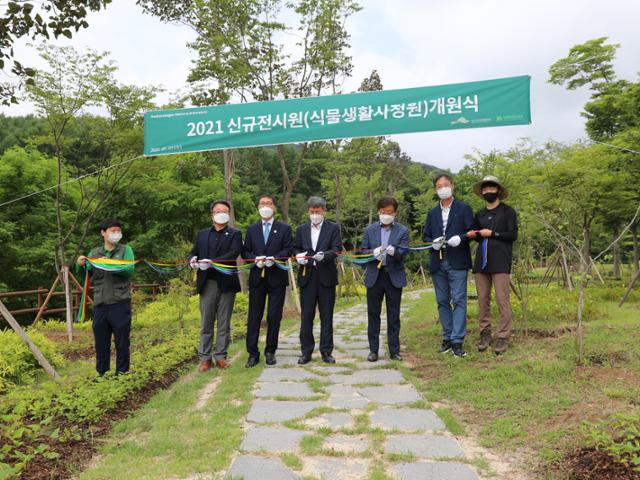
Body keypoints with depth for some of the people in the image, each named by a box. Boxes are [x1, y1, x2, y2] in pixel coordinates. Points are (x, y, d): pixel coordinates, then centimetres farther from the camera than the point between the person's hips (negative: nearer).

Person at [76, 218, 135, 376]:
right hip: (99, 305, 3)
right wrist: (81, 265, -8)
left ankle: (122, 374, 17)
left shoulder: (125, 250, 5)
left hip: (120, 304, -3)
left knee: (122, 342, 4)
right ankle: (102, 374, 24)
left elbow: (130, 270, -10)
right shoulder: (94, 253, 13)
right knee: (101, 342, 11)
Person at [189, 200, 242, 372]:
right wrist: (193, 260, -11)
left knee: (224, 323, 5)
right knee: (206, 323, 5)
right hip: (207, 283, 2)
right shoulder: (202, 234, 16)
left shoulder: (235, 234, 4)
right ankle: (205, 357, 13)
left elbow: (232, 254, -11)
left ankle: (220, 356, 14)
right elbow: (193, 252, 13)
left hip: (226, 283, -2)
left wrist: (211, 262, -22)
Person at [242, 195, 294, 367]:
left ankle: (270, 352, 15)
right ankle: (253, 353, 9)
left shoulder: (284, 228, 5)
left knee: (274, 317, 2)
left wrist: (274, 258, -19)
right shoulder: (252, 229, 13)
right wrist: (255, 259, -11)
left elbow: (288, 249, -3)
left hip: (277, 277, -2)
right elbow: (245, 251, 8)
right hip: (257, 277, 2)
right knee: (254, 316, 2)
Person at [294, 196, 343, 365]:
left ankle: (326, 351, 15)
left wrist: (324, 255, -26)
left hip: (326, 276, -2)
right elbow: (296, 249, 14)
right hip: (307, 276, 2)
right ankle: (306, 352, 14)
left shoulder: (333, 228, 3)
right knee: (306, 316, 4)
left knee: (327, 316, 5)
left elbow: (336, 249, -7)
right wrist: (298, 256, -8)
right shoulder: (301, 229, 12)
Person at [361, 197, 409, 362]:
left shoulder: (402, 231, 2)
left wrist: (394, 251, -30)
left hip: (394, 277, -1)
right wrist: (373, 253, -16)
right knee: (373, 314, 7)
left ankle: (394, 350, 16)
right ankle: (373, 350, 17)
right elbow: (363, 251, 5)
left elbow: (404, 253, -8)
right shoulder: (370, 230, 7)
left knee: (394, 316, 6)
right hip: (374, 276, 1)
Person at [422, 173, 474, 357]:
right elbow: (425, 235, 15)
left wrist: (460, 238, -20)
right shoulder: (432, 213, 16)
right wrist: (433, 243, -7)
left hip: (457, 262, -4)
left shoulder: (464, 208, 4)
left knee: (459, 301, -6)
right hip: (438, 263, 4)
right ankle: (447, 338, 18)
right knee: (442, 301, 9)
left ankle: (457, 341, -4)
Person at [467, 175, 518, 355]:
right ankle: (485, 333, 12)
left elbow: (513, 235, -3)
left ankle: (503, 337, 0)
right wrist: (473, 235, 6)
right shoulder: (479, 215, 20)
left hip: (500, 262, -5)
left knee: (502, 300, -6)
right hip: (481, 261, 5)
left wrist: (492, 233, -8)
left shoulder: (507, 211, 5)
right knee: (483, 300, 4)